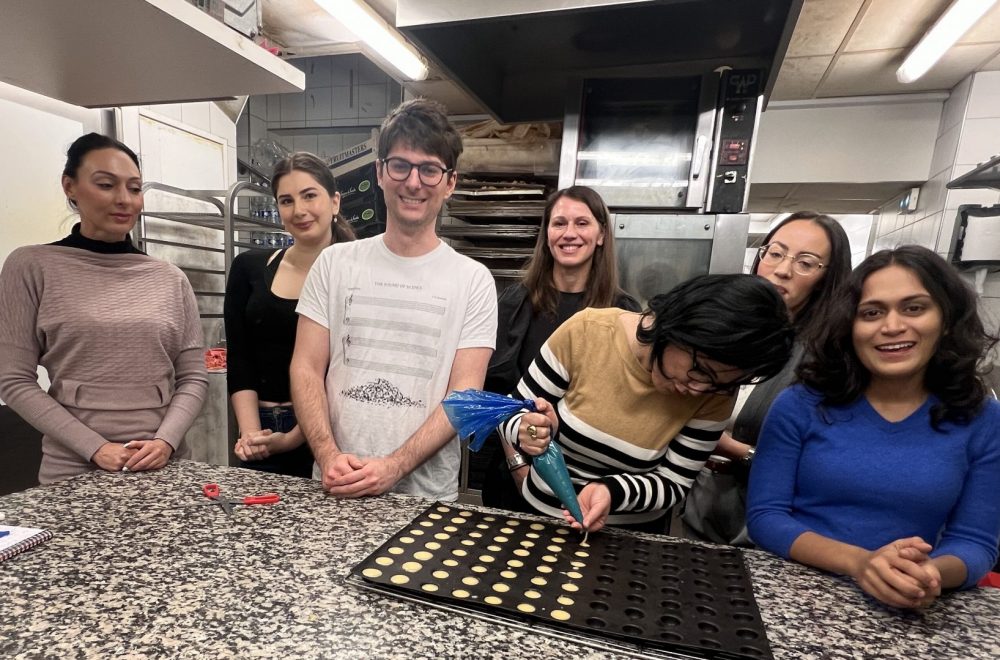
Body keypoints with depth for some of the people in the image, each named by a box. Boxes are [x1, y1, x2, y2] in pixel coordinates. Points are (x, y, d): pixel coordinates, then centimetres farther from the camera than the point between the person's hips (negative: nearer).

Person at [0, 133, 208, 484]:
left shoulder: (171, 279, 2)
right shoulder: (32, 267, -2)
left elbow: (193, 378, 1)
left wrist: (166, 441, -14)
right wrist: (95, 448, -14)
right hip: (74, 471, -1)